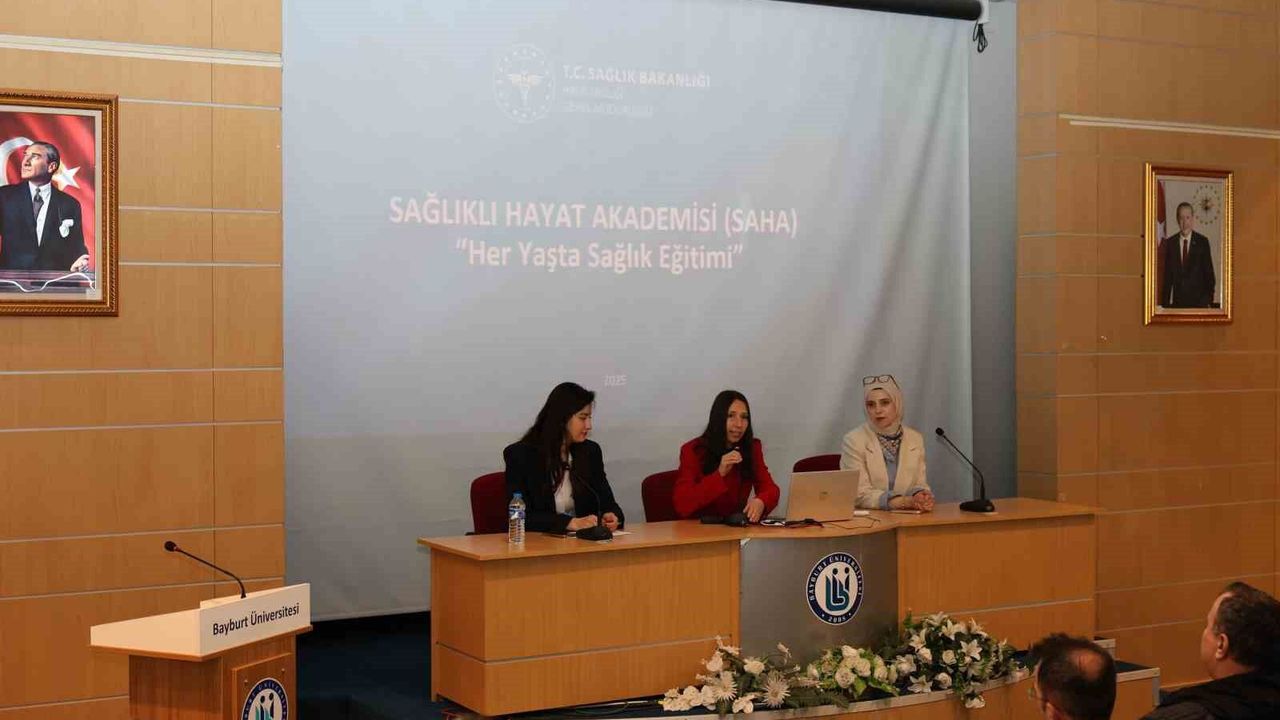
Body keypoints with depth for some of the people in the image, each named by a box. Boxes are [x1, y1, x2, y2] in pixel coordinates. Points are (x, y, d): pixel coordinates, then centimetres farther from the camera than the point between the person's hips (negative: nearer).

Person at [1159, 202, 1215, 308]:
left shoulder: (1202, 241, 1)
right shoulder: (1170, 243, 6)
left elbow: (1209, 273, 2)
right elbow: (1167, 276, 8)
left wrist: (1208, 301, -5)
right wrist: (1165, 303, 3)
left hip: (1198, 301, -1)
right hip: (1177, 301, 1)